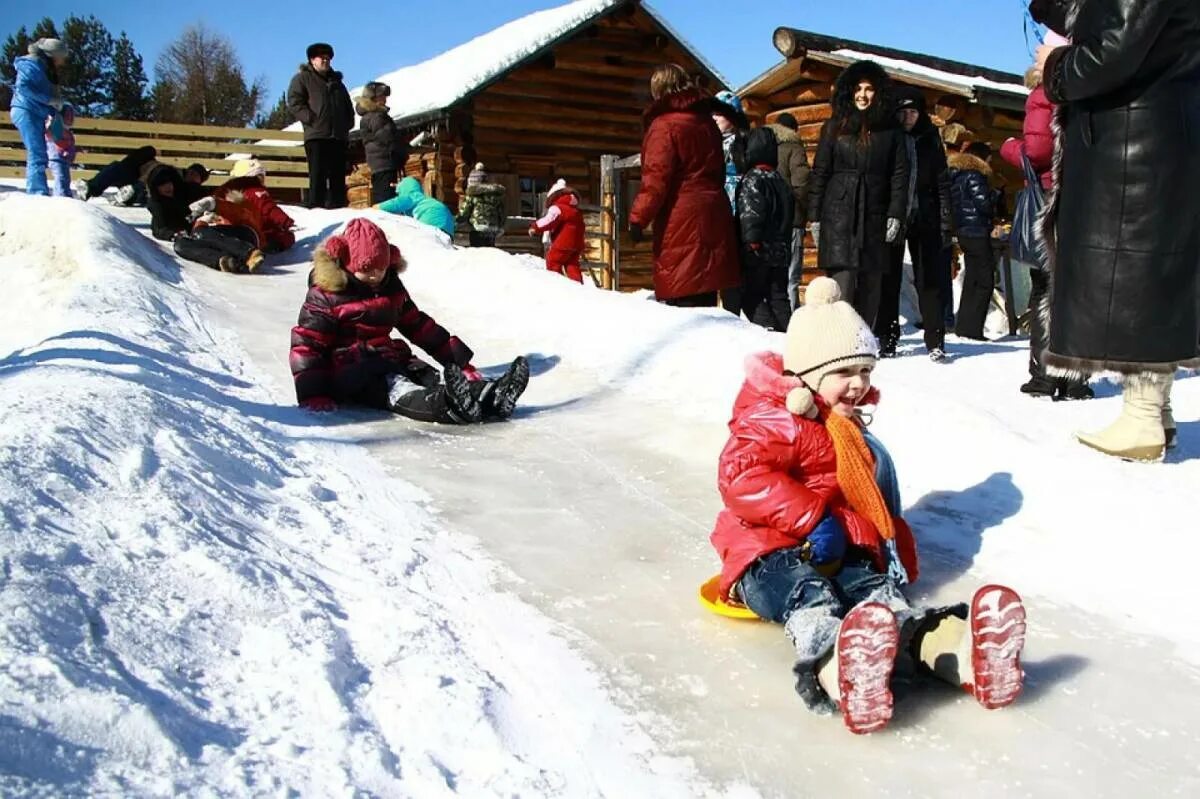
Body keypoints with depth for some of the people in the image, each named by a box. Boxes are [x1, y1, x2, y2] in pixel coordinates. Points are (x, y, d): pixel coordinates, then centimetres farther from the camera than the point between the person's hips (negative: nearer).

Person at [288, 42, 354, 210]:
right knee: (318, 176, -12)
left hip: (339, 137, 6)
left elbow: (348, 107, 30)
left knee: (338, 177, 4)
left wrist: (348, 124, 12)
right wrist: (312, 119, -14)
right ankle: (316, 209, -14)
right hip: (316, 136, -6)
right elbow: (294, 103, -4)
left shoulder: (336, 81, 27)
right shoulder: (302, 78, 8)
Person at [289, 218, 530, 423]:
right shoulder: (325, 295, -6)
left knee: (430, 377, -22)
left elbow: (419, 326, 21)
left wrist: (458, 360, 15)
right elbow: (305, 345, -8)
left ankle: (488, 396, -49)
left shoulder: (391, 288, 14)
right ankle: (449, 404, -67)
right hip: (348, 370, -6)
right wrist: (313, 395, -20)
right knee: (396, 389, -36)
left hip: (389, 359, 6)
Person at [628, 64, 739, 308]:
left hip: (681, 221, -8)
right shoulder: (707, 121, 16)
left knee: (682, 297, -8)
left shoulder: (664, 125, -8)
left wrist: (638, 217, -15)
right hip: (712, 216, 8)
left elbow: (656, 178, -17)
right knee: (705, 297, 12)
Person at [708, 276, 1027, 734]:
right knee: (810, 597, -39)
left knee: (882, 595, -25)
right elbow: (740, 477, -24)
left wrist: (894, 550, 27)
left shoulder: (851, 432, 26)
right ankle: (838, 673, -74)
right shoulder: (772, 421, -5)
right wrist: (812, 519, -26)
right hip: (771, 554, -7)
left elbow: (875, 506, 38)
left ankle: (958, 653, -57)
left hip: (843, 557, 7)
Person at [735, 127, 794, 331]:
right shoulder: (781, 181, 15)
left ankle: (769, 331, -17)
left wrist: (751, 240, -22)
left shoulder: (752, 179, -9)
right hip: (781, 251, 7)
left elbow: (750, 214, -21)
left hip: (758, 253, -7)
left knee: (751, 296, -3)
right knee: (778, 297, 12)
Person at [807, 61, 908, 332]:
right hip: (838, 215, -2)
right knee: (841, 282, -11)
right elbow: (819, 172, 6)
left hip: (874, 217, 2)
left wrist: (895, 214, -3)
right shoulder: (834, 127, 8)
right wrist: (814, 216, 1)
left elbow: (899, 174, 7)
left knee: (871, 284, 4)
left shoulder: (890, 131, 9)